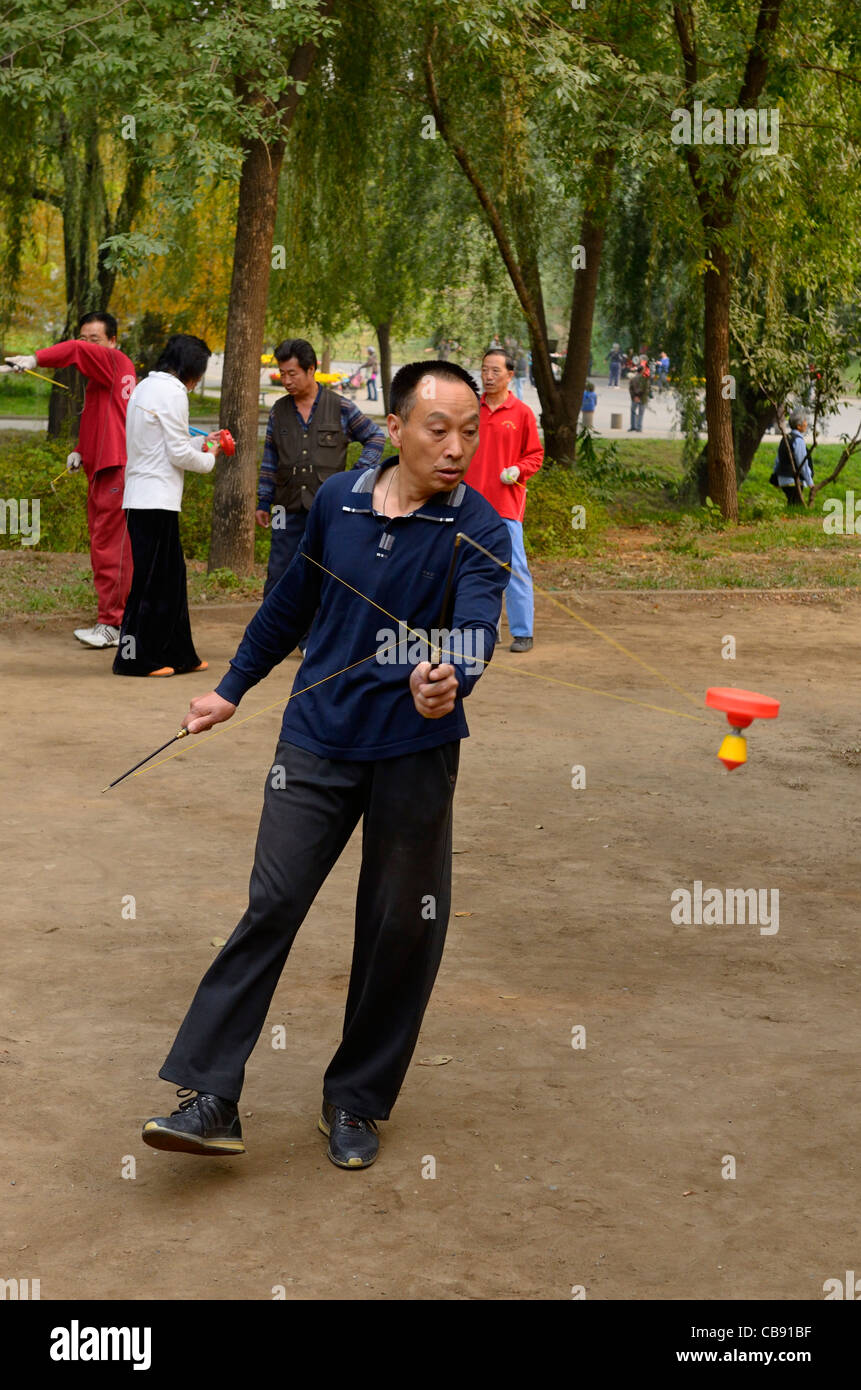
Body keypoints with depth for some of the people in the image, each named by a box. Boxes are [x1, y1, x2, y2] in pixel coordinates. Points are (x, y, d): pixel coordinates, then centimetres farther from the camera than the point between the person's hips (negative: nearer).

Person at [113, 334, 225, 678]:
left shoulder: (144, 388, 16)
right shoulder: (173, 392, -12)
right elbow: (179, 455, -13)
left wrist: (201, 442, 21)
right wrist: (209, 458, 5)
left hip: (140, 497, 9)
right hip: (157, 499, -9)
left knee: (170, 576, 14)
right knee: (151, 579, -2)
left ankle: (177, 654, 19)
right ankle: (134, 658, 3)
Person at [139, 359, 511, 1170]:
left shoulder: (478, 533, -8)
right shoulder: (336, 501, 2)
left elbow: (476, 631, -25)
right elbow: (293, 601, 18)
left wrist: (447, 683, -48)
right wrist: (233, 688, 23)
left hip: (415, 753, -2)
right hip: (318, 741, 2)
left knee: (399, 931, 5)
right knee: (270, 908, -5)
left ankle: (355, 1103, 21)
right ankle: (209, 1099, -2)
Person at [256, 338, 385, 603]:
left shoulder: (340, 408, 0)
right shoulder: (279, 411, 9)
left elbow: (375, 437, 10)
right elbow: (270, 460, 15)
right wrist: (263, 502, 12)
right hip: (289, 510, 2)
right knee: (278, 578, 1)